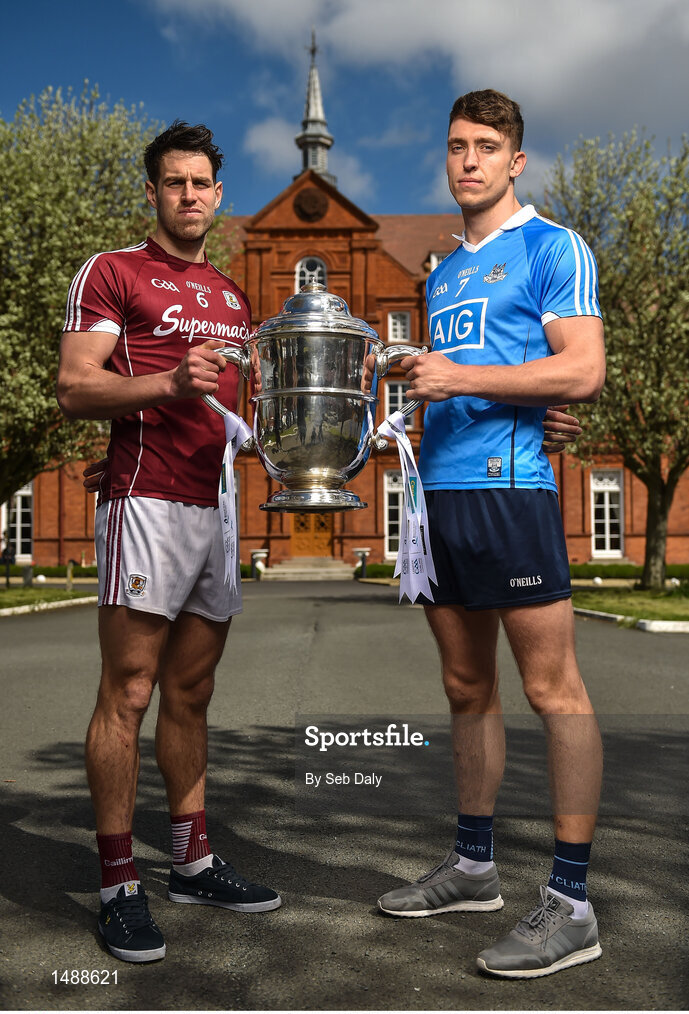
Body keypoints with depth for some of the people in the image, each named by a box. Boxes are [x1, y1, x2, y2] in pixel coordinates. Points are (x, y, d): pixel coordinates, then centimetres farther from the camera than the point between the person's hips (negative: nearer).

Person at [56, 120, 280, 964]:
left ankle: (193, 862, 21)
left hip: (221, 505, 7)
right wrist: (169, 384, -20)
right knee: (127, 693, -5)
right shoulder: (111, 272, 3)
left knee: (191, 693, 12)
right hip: (149, 503, -7)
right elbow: (74, 389, -8)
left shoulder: (230, 294, 23)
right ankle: (119, 885, 4)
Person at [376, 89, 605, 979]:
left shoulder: (551, 248, 1)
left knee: (552, 688, -5)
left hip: (508, 486, -8)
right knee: (466, 688, 13)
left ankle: (570, 905, 3)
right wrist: (411, 382, 9)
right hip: (437, 490, 8)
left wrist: (462, 378, -15)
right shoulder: (443, 273, 23)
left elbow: (583, 371, -11)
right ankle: (473, 868, 25)